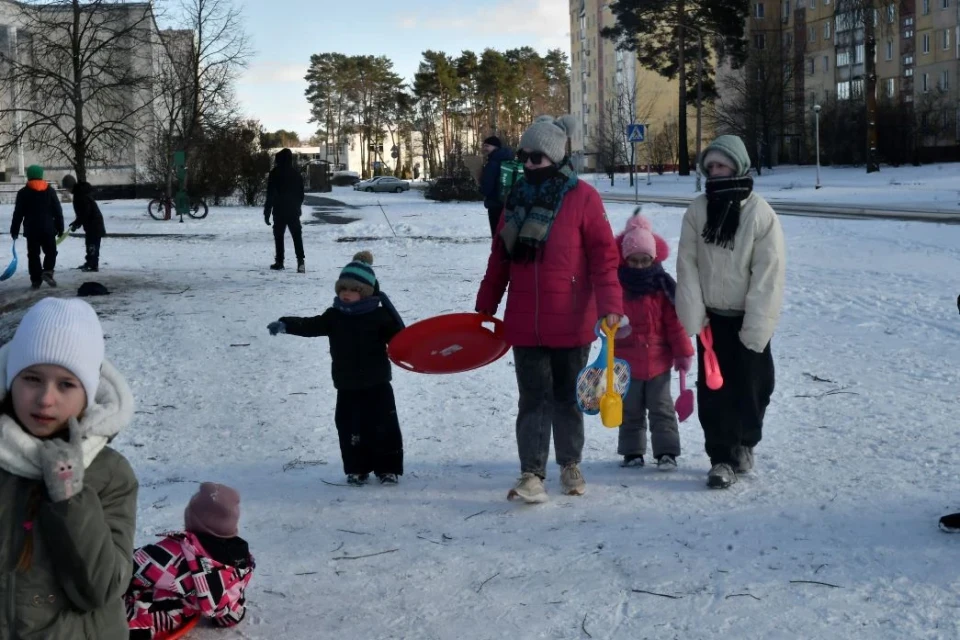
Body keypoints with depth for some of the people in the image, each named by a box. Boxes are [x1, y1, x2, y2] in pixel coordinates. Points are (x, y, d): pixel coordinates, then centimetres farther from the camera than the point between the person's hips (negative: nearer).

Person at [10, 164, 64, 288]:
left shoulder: (23, 193, 0)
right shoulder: (50, 191, 4)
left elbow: (18, 214, 0)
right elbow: (58, 211, 3)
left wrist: (14, 230, 6)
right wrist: (60, 227, 9)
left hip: (31, 229, 0)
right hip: (48, 228, 0)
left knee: (33, 254, 6)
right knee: (50, 251, 12)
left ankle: (36, 280, 3)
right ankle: (48, 271, -10)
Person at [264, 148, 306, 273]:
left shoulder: (275, 173, -8)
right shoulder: (296, 173, 7)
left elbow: (270, 195, -10)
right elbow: (301, 195, 13)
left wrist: (267, 212, -6)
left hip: (279, 211, -3)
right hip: (294, 211, 3)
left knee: (279, 236, 7)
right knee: (297, 236, 3)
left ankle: (279, 262, 7)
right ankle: (300, 261, -12)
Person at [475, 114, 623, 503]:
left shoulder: (582, 197, -6)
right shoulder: (517, 198, 9)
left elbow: (603, 255, -10)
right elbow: (500, 257, 14)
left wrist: (610, 305, -20)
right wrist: (485, 308, 16)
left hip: (570, 323, -3)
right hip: (524, 323, 3)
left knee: (567, 397, 12)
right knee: (533, 398, 1)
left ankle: (570, 465, 27)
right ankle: (531, 474, 3)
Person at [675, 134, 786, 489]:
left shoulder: (760, 213, -12)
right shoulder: (697, 210, -2)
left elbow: (768, 274, -13)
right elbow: (687, 266, -3)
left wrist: (755, 329, -16)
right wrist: (693, 317, -11)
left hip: (747, 319, -2)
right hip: (710, 316, 3)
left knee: (750, 388, 4)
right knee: (712, 389, 2)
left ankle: (744, 442, 28)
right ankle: (722, 457, 11)